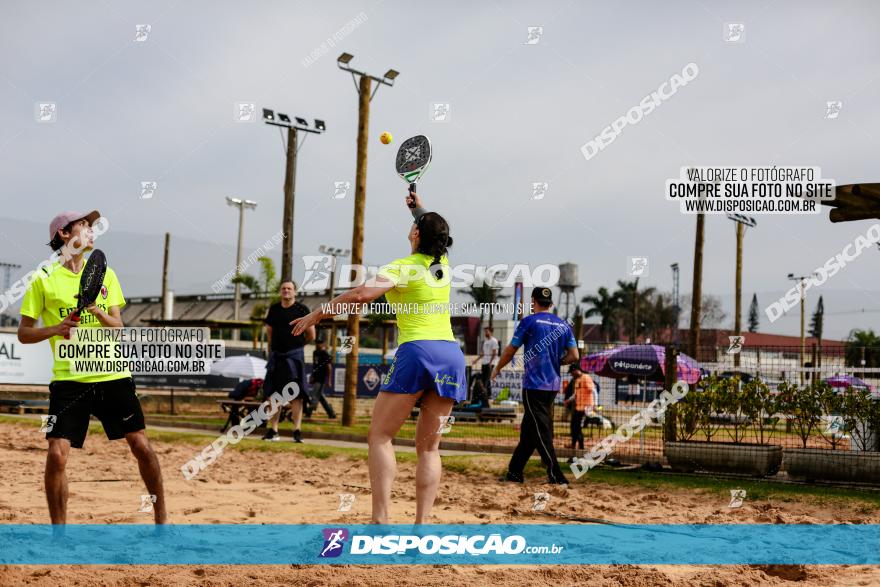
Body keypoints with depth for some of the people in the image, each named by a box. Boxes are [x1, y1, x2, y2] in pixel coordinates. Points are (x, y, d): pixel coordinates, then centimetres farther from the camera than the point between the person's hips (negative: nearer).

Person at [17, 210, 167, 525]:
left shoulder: (105, 274, 11)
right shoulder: (45, 279, 1)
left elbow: (118, 327, 7)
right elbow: (24, 334, 3)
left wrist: (99, 313, -14)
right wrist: (55, 329, -15)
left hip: (113, 376, 3)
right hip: (68, 380, -2)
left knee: (141, 445, 2)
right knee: (56, 454, -11)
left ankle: (161, 517, 18)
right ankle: (58, 529, 5)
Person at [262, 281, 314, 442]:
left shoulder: (302, 310, -4)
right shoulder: (274, 309, 9)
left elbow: (311, 335, 0)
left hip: (294, 356, -4)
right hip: (276, 356, 4)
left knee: (296, 395, -5)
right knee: (272, 394, 5)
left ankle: (297, 430, -4)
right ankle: (273, 430, 11)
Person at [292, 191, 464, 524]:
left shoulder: (403, 268, -1)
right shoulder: (443, 265, 16)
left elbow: (361, 293, -18)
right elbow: (436, 236, 42)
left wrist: (317, 314, -9)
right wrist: (419, 209, 56)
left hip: (416, 351, -6)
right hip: (451, 355, 6)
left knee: (380, 437, 0)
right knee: (428, 447, 7)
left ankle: (380, 519, -12)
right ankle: (421, 524, -2)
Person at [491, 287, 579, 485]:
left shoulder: (529, 321, -6)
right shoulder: (564, 325, 9)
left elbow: (510, 350, -1)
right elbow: (574, 356, 3)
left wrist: (497, 369, 15)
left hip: (534, 385, -6)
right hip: (553, 385, 6)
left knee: (541, 432, -6)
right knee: (528, 430, 15)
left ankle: (556, 477, -12)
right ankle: (514, 472, 20)